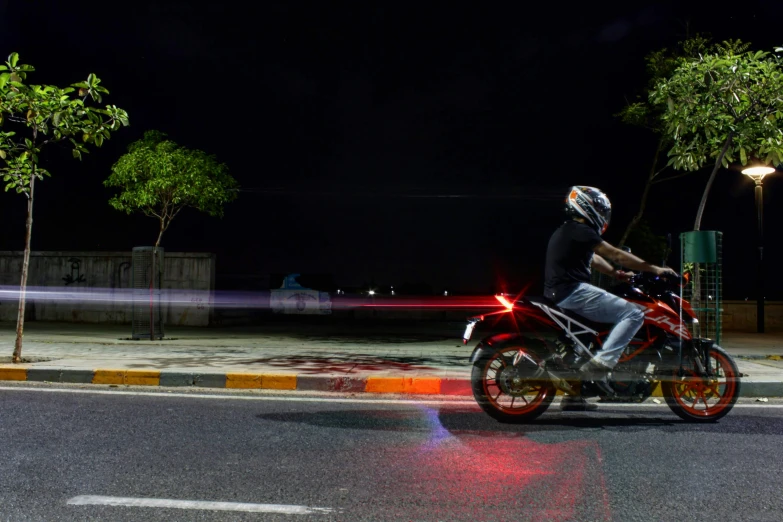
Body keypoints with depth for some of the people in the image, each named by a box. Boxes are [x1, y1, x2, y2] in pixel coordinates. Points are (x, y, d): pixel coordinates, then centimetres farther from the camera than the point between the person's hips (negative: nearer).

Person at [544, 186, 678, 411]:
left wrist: (619, 275, 26)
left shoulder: (565, 231, 22)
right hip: (574, 292, -11)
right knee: (634, 314, -12)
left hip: (558, 295, 11)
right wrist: (654, 269, -3)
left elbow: (594, 259, 30)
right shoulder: (581, 231, -8)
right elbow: (616, 255, -8)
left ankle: (573, 395, 27)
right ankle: (600, 363, -19)